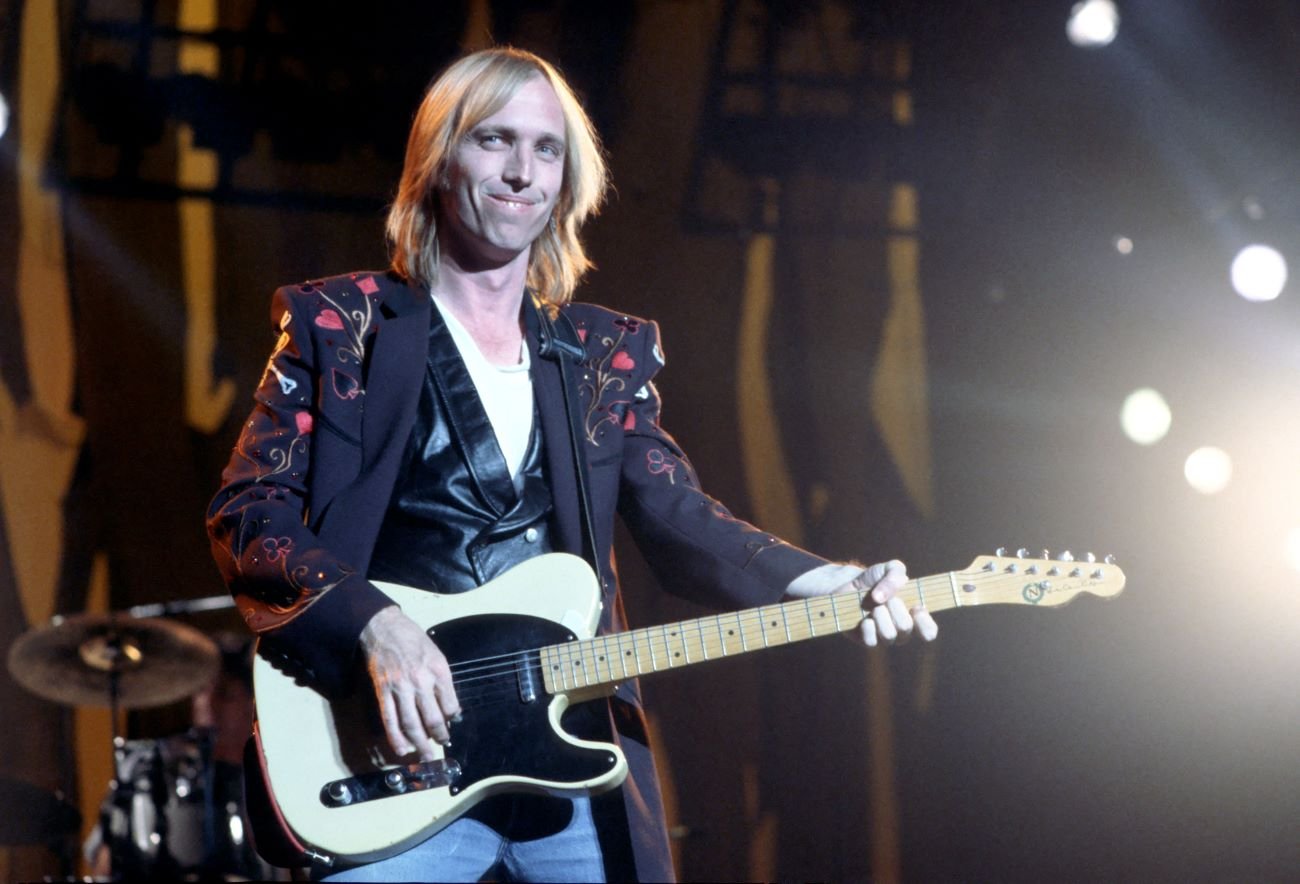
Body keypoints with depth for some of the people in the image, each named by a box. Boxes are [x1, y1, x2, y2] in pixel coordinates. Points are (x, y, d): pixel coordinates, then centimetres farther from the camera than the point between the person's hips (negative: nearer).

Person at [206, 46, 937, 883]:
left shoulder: (607, 351, 13)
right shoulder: (338, 324, 3)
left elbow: (681, 522, 3)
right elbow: (248, 513, -4)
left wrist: (831, 584, -15)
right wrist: (375, 626, -20)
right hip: (394, 761, -3)